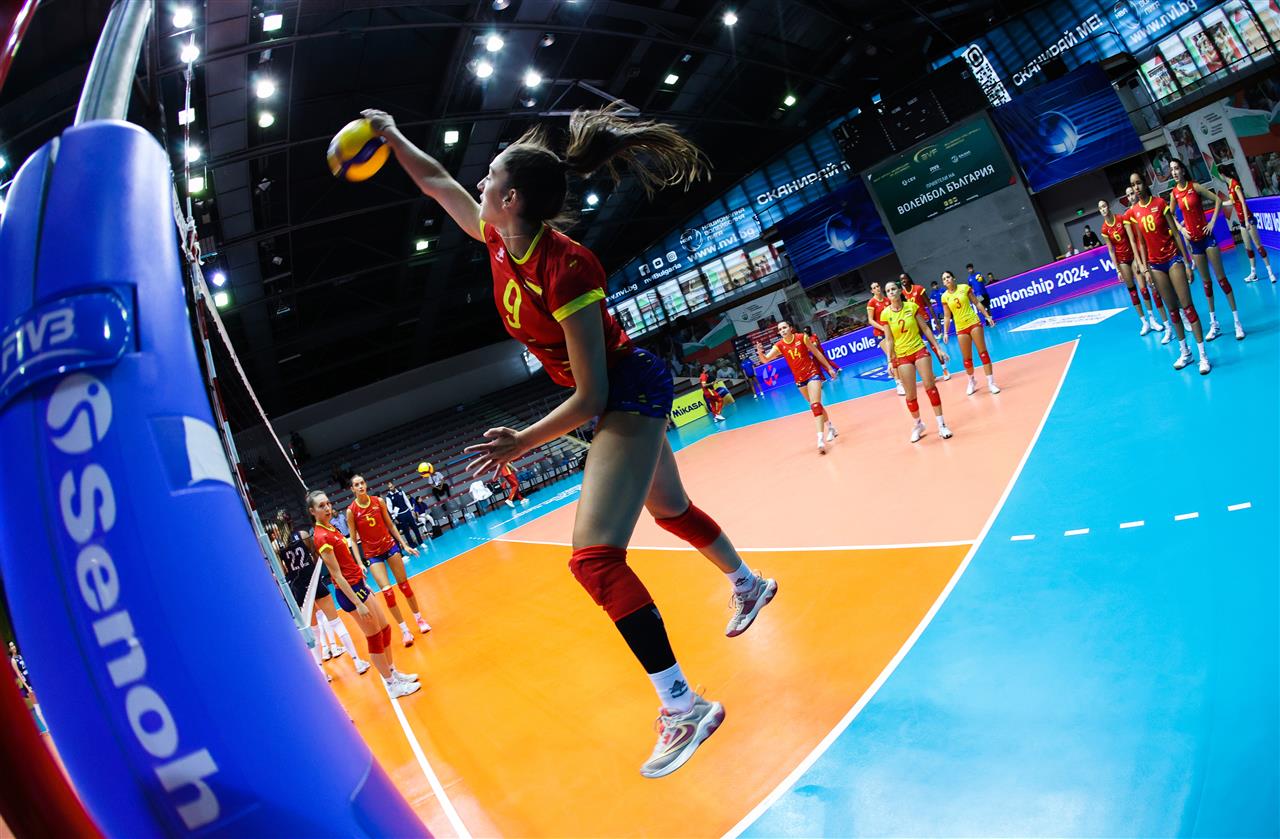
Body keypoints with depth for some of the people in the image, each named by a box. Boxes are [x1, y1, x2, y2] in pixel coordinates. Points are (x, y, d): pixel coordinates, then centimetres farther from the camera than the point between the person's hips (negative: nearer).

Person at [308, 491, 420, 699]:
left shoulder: (330, 528, 8)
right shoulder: (322, 537, -20)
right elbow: (337, 575, -21)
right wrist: (358, 603, -22)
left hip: (358, 585, 9)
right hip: (350, 591, -9)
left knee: (384, 629, 17)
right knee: (374, 637, 1)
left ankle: (393, 673, 33)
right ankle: (393, 685, 14)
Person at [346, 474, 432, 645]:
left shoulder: (378, 501, -6)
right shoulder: (351, 511, -12)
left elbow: (390, 524, 5)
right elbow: (353, 540, -8)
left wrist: (404, 545, 4)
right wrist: (360, 564, -15)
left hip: (390, 545, 2)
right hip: (372, 554, -2)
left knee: (404, 585, 9)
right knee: (387, 591, -11)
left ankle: (419, 619, 27)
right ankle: (404, 630, 1)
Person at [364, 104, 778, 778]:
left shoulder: (565, 268, -30)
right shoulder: (500, 240, -7)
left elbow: (592, 395, -27)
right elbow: (438, 183, 13)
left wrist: (524, 444, -27)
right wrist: (393, 137, 18)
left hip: (632, 392, -9)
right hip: (619, 396, 10)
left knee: (594, 556, -20)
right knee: (669, 507, 28)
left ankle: (683, 707, -13)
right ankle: (748, 586, 54)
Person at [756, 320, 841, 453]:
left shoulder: (801, 338, -11)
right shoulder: (779, 346, -6)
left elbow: (816, 353, -1)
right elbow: (765, 360, -15)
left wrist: (829, 368, 2)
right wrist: (760, 352, -38)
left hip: (813, 373, -4)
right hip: (799, 379, 4)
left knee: (815, 405, -18)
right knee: (815, 405, 16)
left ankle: (820, 439, -25)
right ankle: (831, 427, 37)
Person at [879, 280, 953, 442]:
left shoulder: (912, 306, -4)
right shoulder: (885, 314, -5)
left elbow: (925, 328, 2)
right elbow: (889, 340, -1)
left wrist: (938, 348, 1)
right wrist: (890, 362, -7)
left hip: (920, 350, 0)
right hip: (902, 356, 0)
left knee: (930, 386, -9)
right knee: (910, 395, 0)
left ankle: (941, 424, -2)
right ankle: (918, 424, 23)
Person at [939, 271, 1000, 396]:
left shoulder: (964, 287, -3)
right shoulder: (944, 297, -1)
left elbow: (977, 303, 4)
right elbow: (947, 316, 5)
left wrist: (988, 316, 1)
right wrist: (945, 332, 0)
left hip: (974, 323, -1)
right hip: (961, 329, 1)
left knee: (983, 352, -3)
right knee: (966, 358, 4)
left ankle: (991, 382, 0)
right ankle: (972, 381, 27)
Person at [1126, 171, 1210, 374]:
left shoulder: (1160, 203, -5)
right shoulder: (1133, 213, 2)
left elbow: (1175, 233, -4)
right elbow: (1141, 243, 8)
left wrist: (1187, 262, -5)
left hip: (1173, 257, -3)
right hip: (1155, 263, 3)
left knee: (1187, 306, -6)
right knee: (1172, 308, 9)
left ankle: (1203, 354, -2)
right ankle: (1185, 352, 20)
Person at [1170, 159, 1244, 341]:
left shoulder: (1194, 186, -9)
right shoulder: (1174, 193, 1)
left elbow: (1218, 200, -5)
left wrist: (1212, 222, -10)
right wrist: (1181, 229, -1)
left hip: (1207, 236, -3)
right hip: (1193, 240, 3)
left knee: (1221, 278, -3)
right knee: (1206, 282, 11)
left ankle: (1237, 322, 2)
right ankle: (1214, 324, 18)